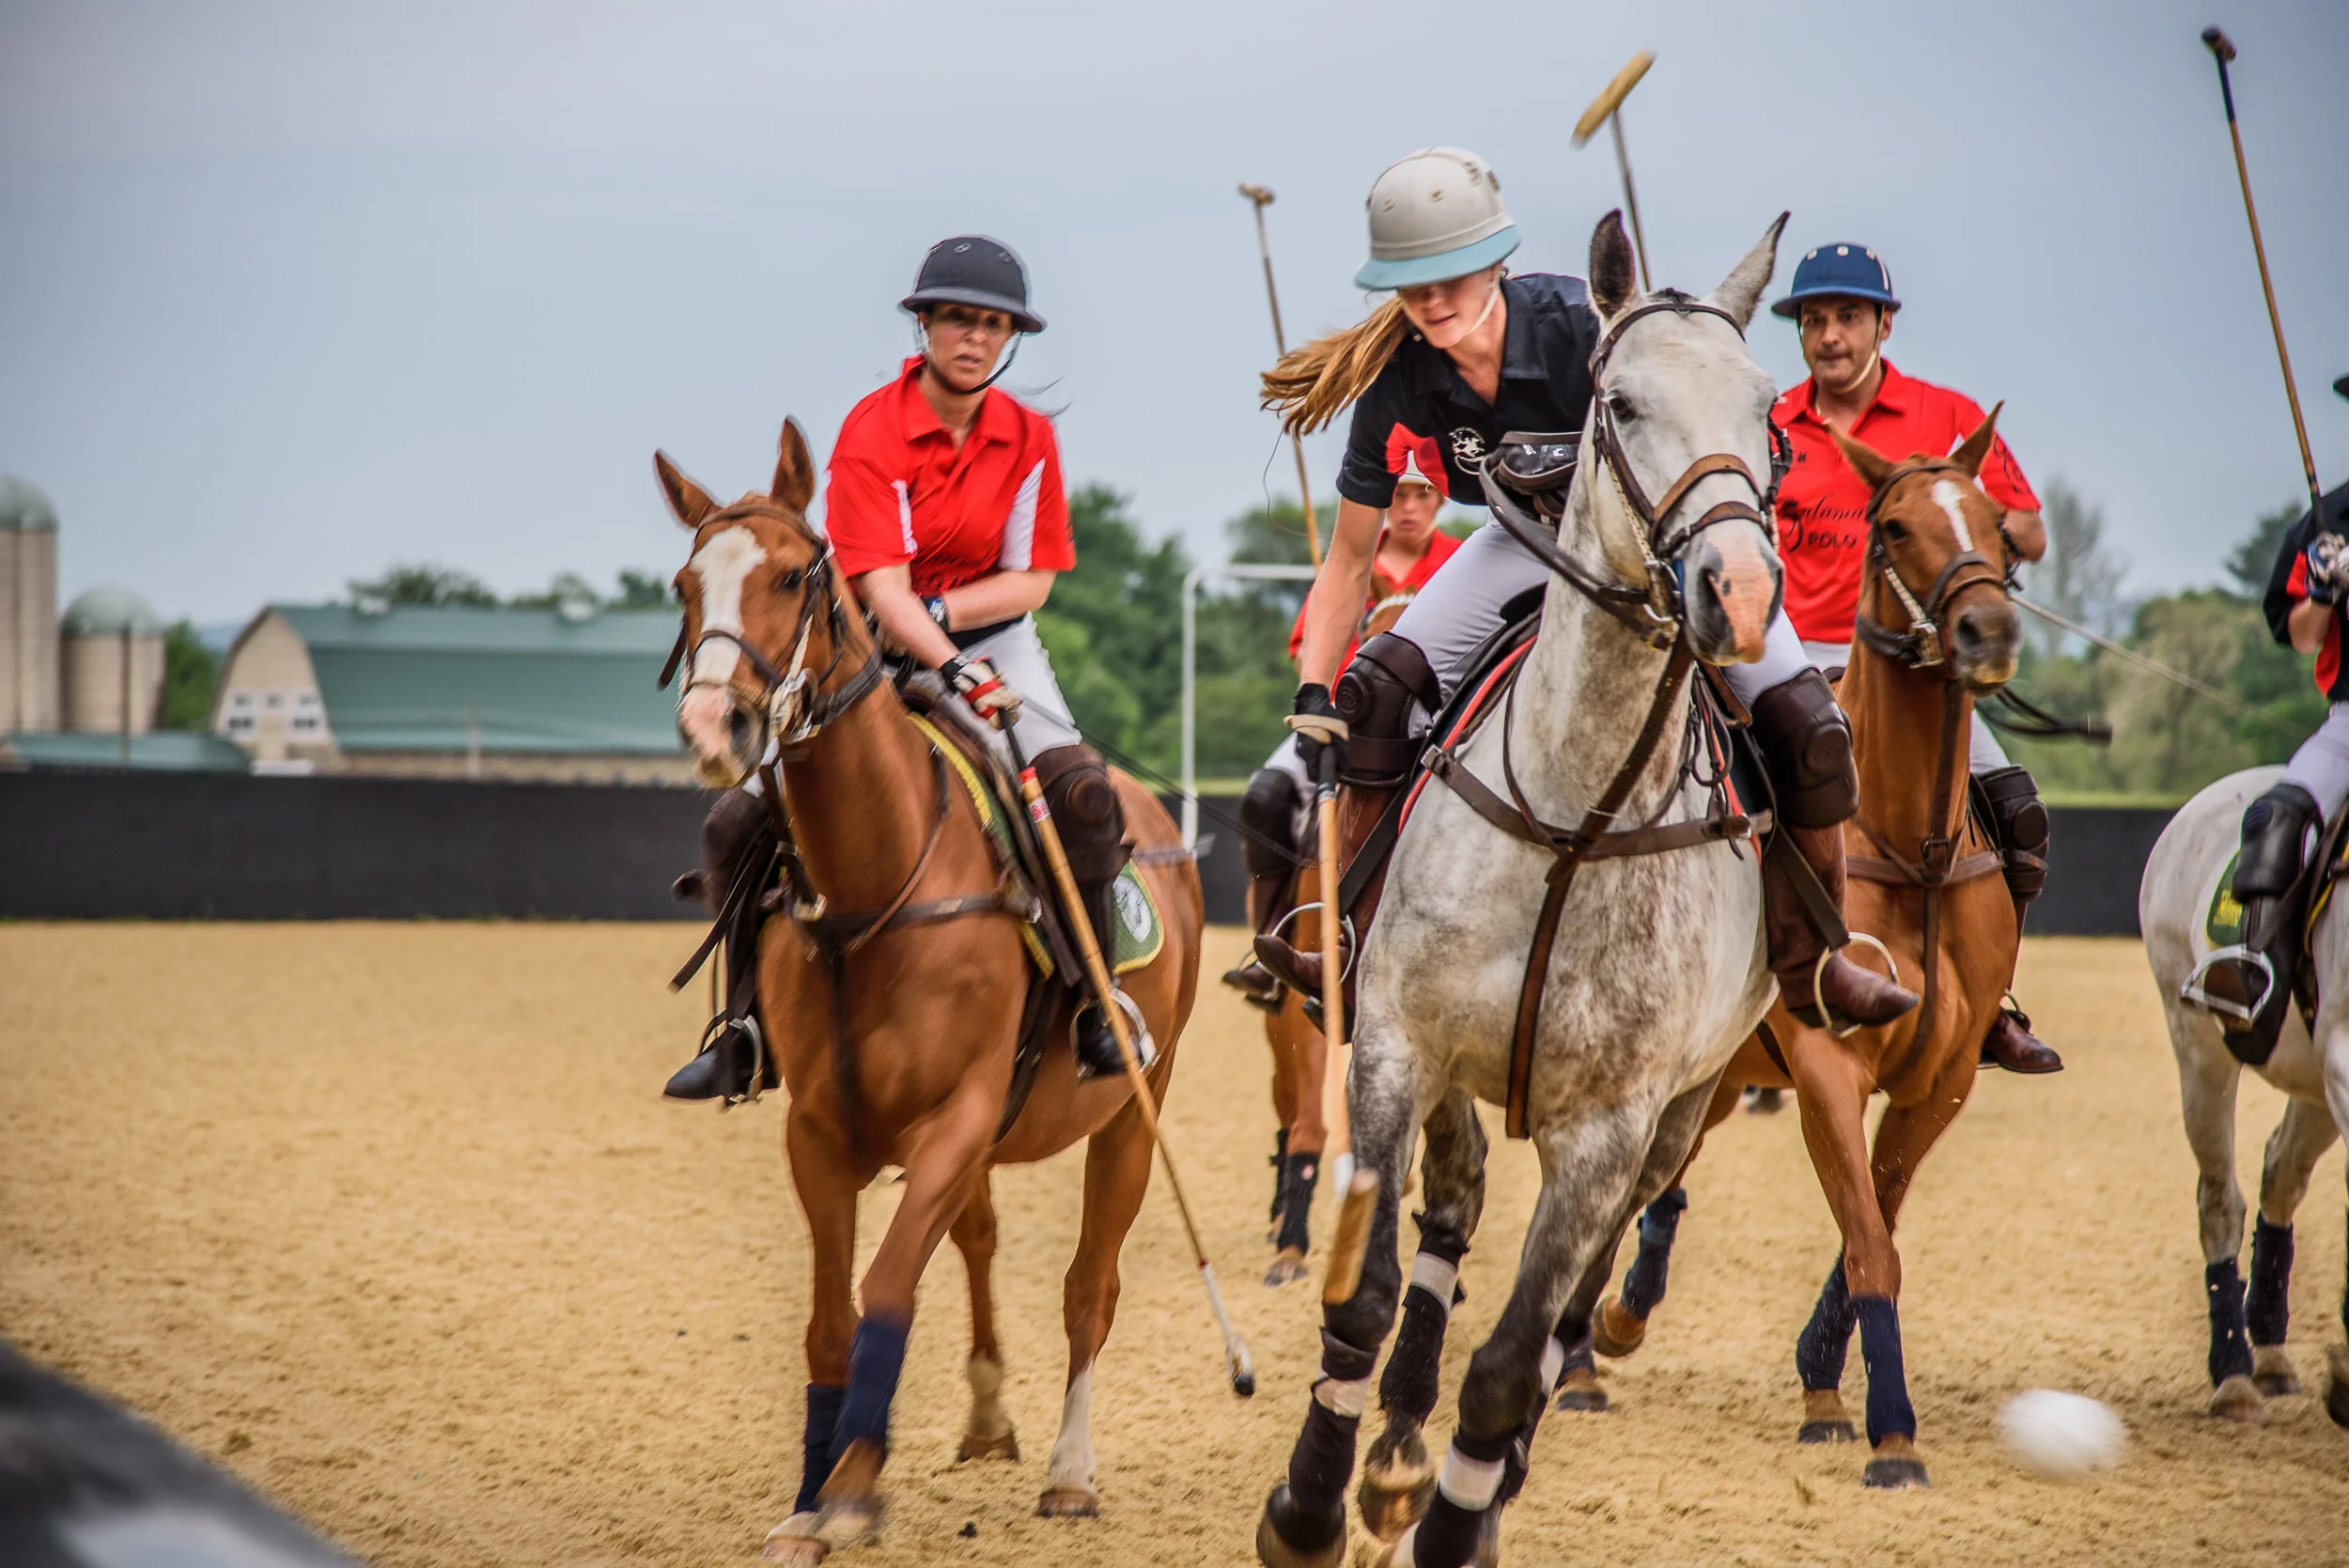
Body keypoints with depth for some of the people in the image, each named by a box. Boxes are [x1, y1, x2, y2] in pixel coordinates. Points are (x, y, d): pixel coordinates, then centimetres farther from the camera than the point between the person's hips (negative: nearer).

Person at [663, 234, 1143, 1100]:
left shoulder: (1029, 437, -2)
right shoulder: (872, 430, -13)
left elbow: (1031, 580, 0)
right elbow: (880, 584, -21)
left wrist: (937, 615, -17)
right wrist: (956, 672, -35)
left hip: (991, 633, 1)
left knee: (1080, 790, -27)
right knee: (742, 822, -12)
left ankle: (1095, 1004, -12)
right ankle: (745, 1031, 7)